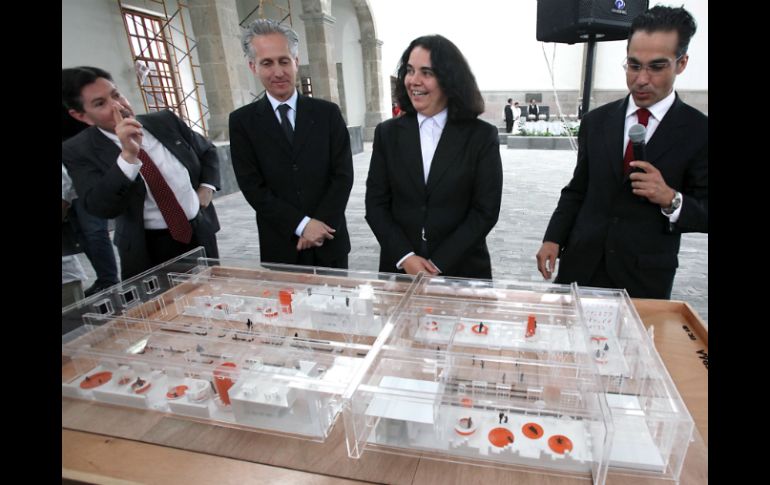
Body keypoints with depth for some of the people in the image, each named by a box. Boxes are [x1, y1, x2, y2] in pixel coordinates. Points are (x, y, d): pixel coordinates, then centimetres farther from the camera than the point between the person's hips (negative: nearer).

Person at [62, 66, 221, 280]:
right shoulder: (78, 150, -9)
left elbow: (207, 151, 15)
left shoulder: (165, 121, -1)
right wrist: (128, 155, -31)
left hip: (200, 232, 3)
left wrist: (206, 188, 0)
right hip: (149, 248, -2)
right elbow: (101, 208, -22)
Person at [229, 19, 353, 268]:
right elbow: (252, 187, -7)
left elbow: (343, 175, -4)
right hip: (280, 246, 0)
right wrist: (302, 224, -15)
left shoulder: (328, 112, 1)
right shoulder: (242, 121, -1)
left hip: (330, 242, 1)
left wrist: (319, 226, -13)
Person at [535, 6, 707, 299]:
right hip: (580, 265, 3)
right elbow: (577, 191, 8)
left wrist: (671, 199, -21)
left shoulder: (700, 132, -3)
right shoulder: (596, 121, 4)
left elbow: (704, 213, -1)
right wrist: (553, 239, -3)